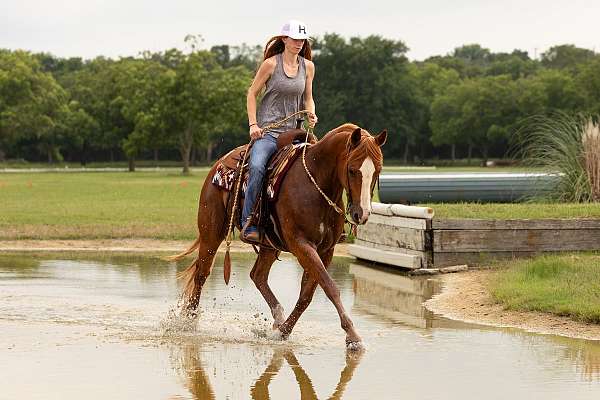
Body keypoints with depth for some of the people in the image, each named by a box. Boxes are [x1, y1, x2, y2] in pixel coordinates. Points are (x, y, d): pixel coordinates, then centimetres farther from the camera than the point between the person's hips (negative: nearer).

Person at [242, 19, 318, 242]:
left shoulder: (308, 66, 11)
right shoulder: (271, 63, -2)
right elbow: (252, 94, 2)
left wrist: (311, 116, -2)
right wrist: (253, 124, -8)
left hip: (292, 132, 5)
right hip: (267, 131, -5)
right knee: (257, 167, -31)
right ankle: (248, 225, -28)